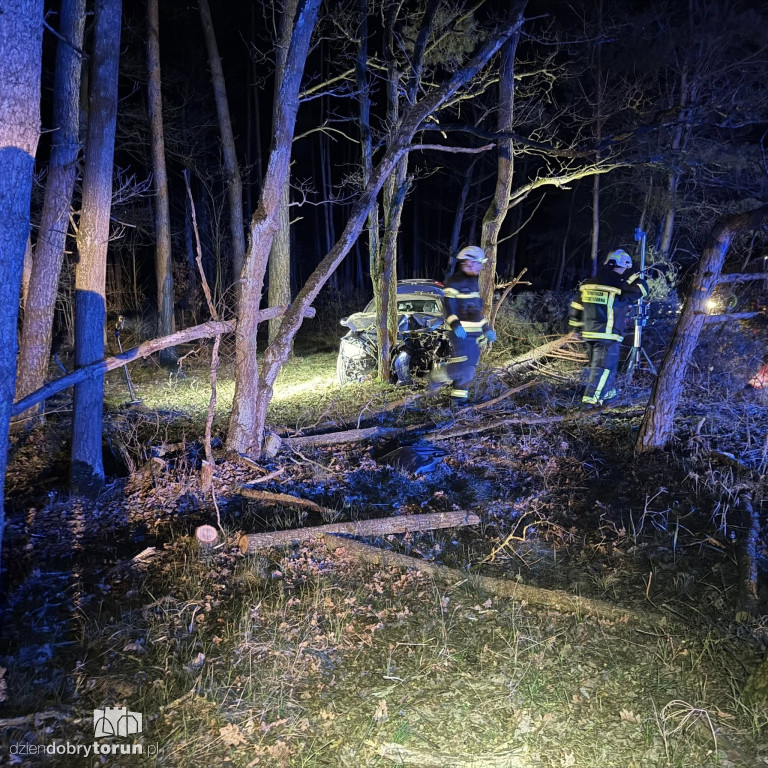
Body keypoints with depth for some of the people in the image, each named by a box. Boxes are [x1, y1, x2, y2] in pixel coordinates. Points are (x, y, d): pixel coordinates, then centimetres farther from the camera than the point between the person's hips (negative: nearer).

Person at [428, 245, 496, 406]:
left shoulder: (474, 282, 19)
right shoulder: (454, 281, -9)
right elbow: (448, 307, -17)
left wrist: (487, 328, 21)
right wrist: (455, 325, -30)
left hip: (474, 333, 9)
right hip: (460, 333, -9)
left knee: (469, 368, 6)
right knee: (461, 365, -16)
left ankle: (458, 398, 14)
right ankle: (436, 376, 8)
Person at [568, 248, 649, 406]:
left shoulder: (588, 284, 8)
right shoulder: (619, 287, -12)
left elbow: (575, 309, 11)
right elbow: (641, 290, 1)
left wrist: (577, 328, 20)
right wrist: (636, 277, 15)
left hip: (588, 334, 7)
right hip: (608, 336, -7)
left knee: (602, 364, 19)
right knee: (604, 367, 0)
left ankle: (607, 392, 32)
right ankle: (591, 398, -4)